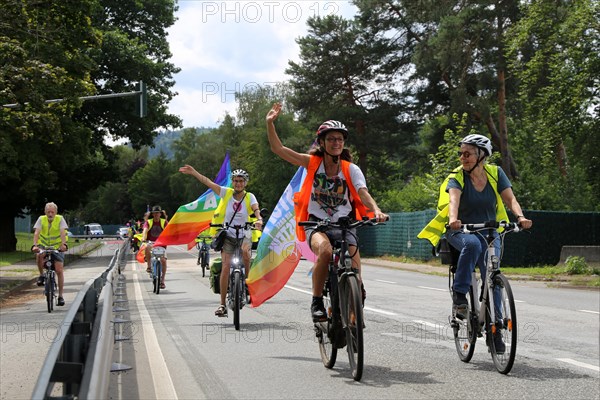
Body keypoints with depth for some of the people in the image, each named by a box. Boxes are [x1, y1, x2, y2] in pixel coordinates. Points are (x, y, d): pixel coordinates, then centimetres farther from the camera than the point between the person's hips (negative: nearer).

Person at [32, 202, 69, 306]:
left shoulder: (60, 219, -11)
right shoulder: (41, 219, -8)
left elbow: (63, 232, -23)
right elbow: (36, 232, -19)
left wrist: (63, 244, -40)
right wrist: (35, 245, -36)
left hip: (57, 247, -1)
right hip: (44, 246, 1)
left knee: (59, 270, -9)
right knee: (39, 255, -34)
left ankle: (60, 296, -1)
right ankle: (41, 275, -8)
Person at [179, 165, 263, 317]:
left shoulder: (249, 197, -1)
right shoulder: (227, 193, -1)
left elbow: (256, 209, -18)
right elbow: (208, 182, -8)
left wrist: (259, 220, -39)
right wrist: (193, 172, -17)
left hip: (244, 234, 0)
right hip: (227, 235, 0)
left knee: (245, 250, -33)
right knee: (226, 266, -11)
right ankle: (222, 304, -4)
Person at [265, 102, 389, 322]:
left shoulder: (351, 169, -1)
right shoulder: (312, 163, -1)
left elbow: (363, 193, -17)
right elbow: (278, 149, -7)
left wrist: (376, 210, -38)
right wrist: (270, 123, -20)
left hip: (344, 226, 1)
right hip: (316, 224, -1)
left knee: (355, 274, -15)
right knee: (325, 251, -36)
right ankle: (317, 301, -19)